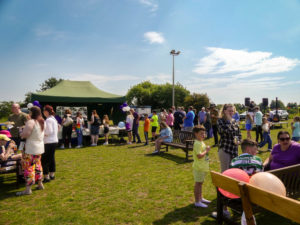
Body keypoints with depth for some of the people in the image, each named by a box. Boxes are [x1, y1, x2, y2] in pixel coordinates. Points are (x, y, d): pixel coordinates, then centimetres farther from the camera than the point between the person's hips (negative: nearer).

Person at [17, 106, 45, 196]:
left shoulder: (31, 122, -18)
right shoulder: (43, 122, 7)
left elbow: (25, 134, -21)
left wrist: (21, 134, 1)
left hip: (31, 149, -8)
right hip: (40, 147, 8)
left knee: (29, 167, -1)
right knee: (37, 165, 19)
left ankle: (28, 189, 4)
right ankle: (40, 184, 29)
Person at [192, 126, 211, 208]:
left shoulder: (202, 142, 12)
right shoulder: (197, 144, -21)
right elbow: (199, 156, -30)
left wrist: (207, 149, 9)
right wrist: (206, 151, -21)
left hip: (203, 167, 10)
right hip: (198, 167, -10)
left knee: (200, 183, 21)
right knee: (198, 183, 0)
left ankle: (201, 198, 35)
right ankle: (197, 202, 10)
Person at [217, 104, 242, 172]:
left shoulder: (234, 121, 9)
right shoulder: (221, 121, -9)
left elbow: (239, 134, 17)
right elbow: (227, 131, -24)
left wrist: (238, 141, -3)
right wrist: (229, 121, -14)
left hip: (234, 149, 6)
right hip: (225, 149, -6)